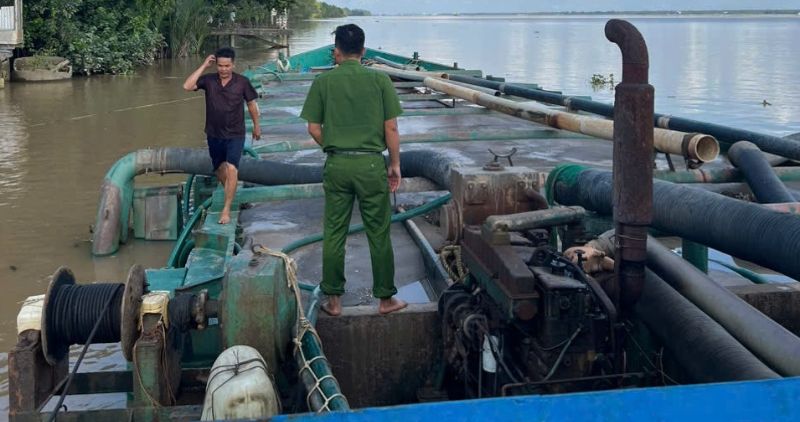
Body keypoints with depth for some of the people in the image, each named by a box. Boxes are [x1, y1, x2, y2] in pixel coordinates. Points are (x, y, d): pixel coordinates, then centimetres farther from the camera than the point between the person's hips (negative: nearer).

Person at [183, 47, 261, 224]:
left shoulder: (242, 82, -9)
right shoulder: (208, 80, -7)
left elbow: (251, 104, 4)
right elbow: (187, 86, -21)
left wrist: (256, 126, 13)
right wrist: (203, 66, -19)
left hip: (235, 135, -3)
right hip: (214, 135, 3)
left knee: (231, 168, -20)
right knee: (219, 170, 18)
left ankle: (226, 209, -16)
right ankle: (230, 194, 47)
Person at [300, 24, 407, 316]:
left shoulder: (323, 82, -1)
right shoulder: (380, 80, -3)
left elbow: (314, 129, 1)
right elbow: (391, 128, -3)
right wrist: (395, 164, 7)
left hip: (336, 165, 1)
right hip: (371, 163, -1)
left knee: (334, 234, 10)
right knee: (379, 234, 8)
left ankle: (333, 300, 16)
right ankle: (385, 298, 17)